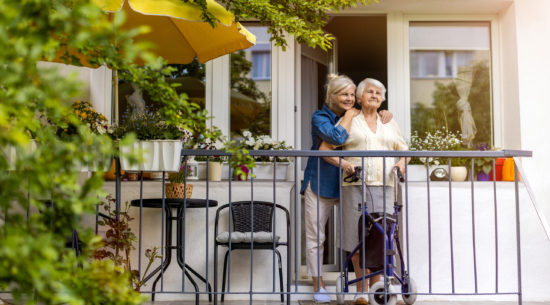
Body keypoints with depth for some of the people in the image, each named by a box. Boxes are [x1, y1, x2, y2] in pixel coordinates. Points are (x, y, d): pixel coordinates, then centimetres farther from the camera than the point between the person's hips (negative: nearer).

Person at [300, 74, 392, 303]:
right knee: (315, 237, 2)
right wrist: (349, 115, -12)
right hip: (320, 183, -4)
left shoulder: (355, 117, 9)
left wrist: (384, 114, 0)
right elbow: (337, 137, -24)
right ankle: (319, 286, 14)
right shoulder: (320, 117, -7)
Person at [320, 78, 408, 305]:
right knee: (358, 236, -4)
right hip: (356, 185, -3)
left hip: (383, 186, 3)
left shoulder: (389, 123, 20)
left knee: (381, 237, -1)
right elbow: (325, 149, 4)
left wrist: (401, 163, 1)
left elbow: (403, 150, 24)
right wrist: (343, 163, -12)